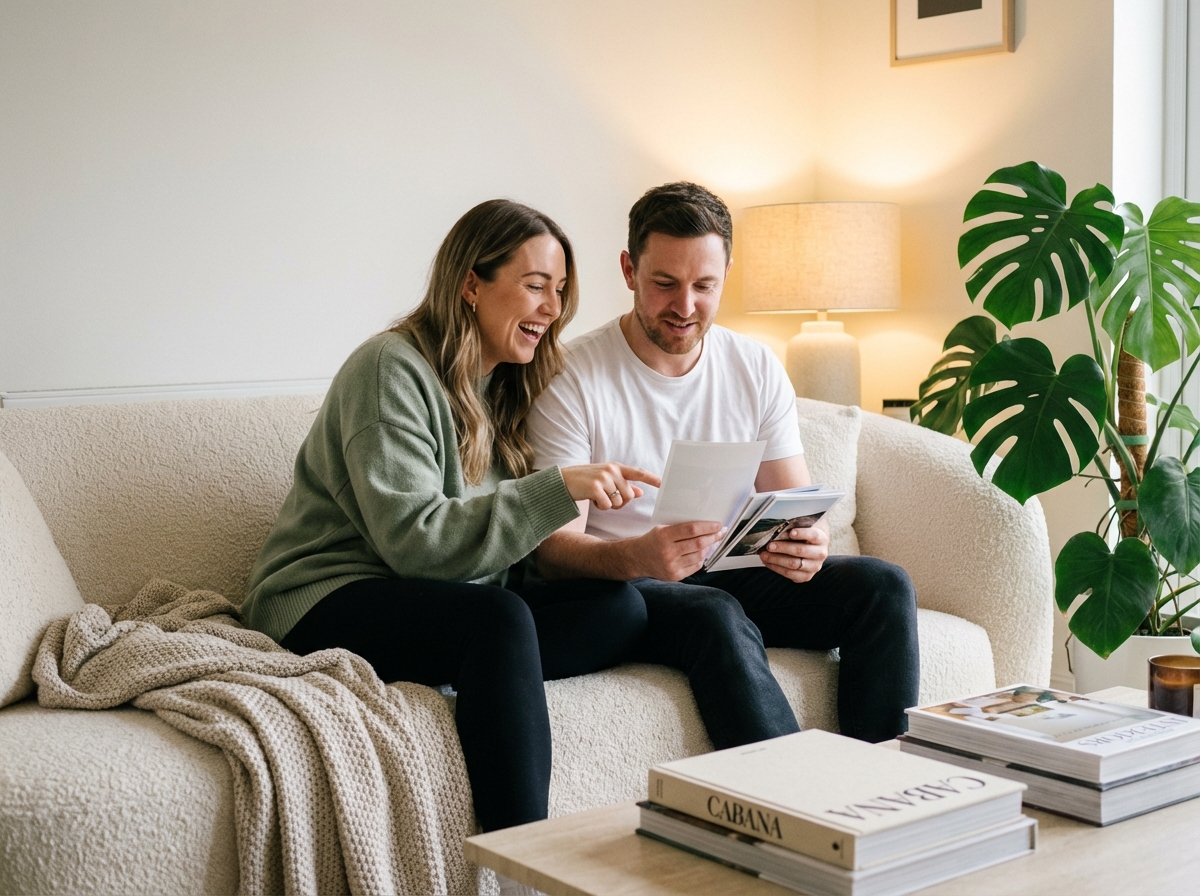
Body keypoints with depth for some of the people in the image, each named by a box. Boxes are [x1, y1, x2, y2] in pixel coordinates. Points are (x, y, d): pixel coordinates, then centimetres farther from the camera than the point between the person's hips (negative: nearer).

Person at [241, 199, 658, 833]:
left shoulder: (504, 386, 15)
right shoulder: (392, 368, -11)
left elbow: (506, 530, 10)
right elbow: (411, 537, -21)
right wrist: (557, 491, -26)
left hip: (447, 601, 8)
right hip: (326, 603, -7)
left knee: (620, 605, -15)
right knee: (500, 617, -36)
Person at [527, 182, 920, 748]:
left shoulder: (757, 369, 5)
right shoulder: (572, 380, -10)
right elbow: (552, 548, -15)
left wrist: (807, 545, -22)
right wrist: (637, 557, -38)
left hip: (731, 578, 5)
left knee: (881, 585, -16)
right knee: (715, 615, -36)